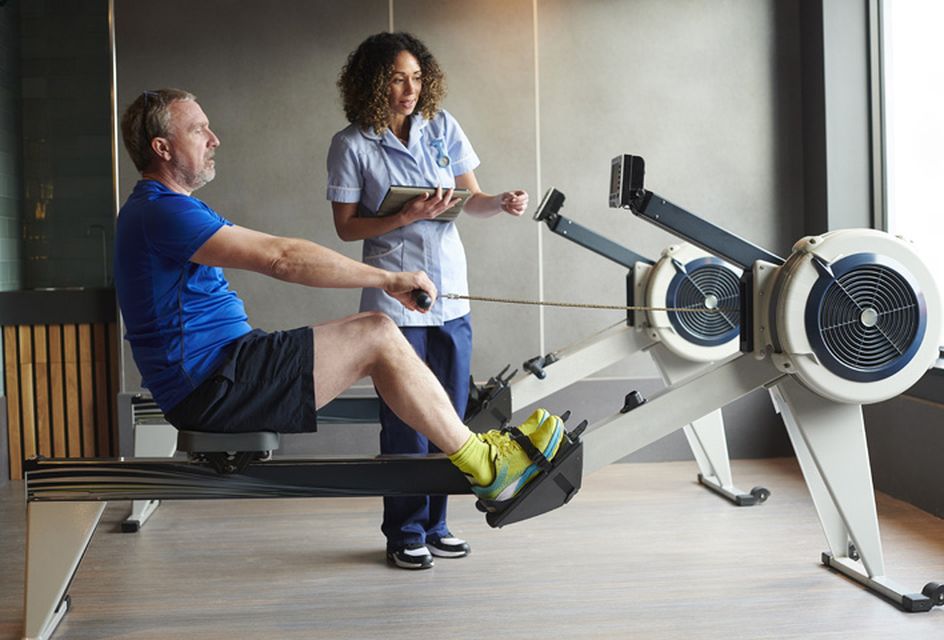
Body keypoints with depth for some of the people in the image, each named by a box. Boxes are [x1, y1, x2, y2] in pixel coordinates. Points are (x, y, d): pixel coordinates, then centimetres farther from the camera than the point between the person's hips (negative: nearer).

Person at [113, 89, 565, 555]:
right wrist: (387, 279, -17)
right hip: (211, 389, -10)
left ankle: (465, 438, 12)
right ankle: (484, 469, -6)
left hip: (210, 382, 10)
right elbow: (280, 258, -23)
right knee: (377, 338, -14)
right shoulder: (161, 213, -17)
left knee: (373, 337, 8)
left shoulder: (162, 210, 19)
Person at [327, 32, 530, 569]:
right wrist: (407, 217, -16)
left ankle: (434, 525, 24)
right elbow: (346, 225, -4)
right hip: (396, 299, -4)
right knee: (406, 421, -1)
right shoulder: (352, 146, -4)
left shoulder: (442, 127, 6)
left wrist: (502, 202, -12)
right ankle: (406, 534, 14)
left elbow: (471, 198, 9)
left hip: (451, 294, 5)